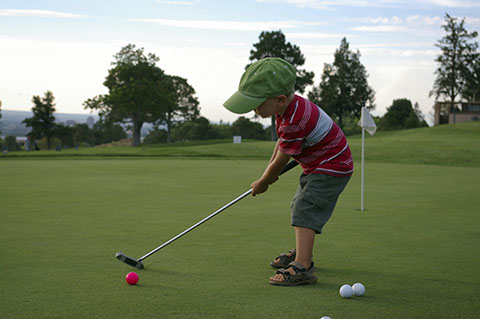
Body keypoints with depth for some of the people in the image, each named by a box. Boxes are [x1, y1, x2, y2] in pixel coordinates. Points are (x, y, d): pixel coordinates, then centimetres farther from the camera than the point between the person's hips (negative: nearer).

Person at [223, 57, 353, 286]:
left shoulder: (294, 122, -34)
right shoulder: (292, 105, -3)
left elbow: (281, 160, -21)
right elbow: (282, 141, 14)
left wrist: (263, 183, -5)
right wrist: (269, 169, 8)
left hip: (332, 167, -11)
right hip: (317, 166, 11)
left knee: (305, 211, -20)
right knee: (300, 206, 22)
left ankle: (302, 267, -26)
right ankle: (302, 252, 39)